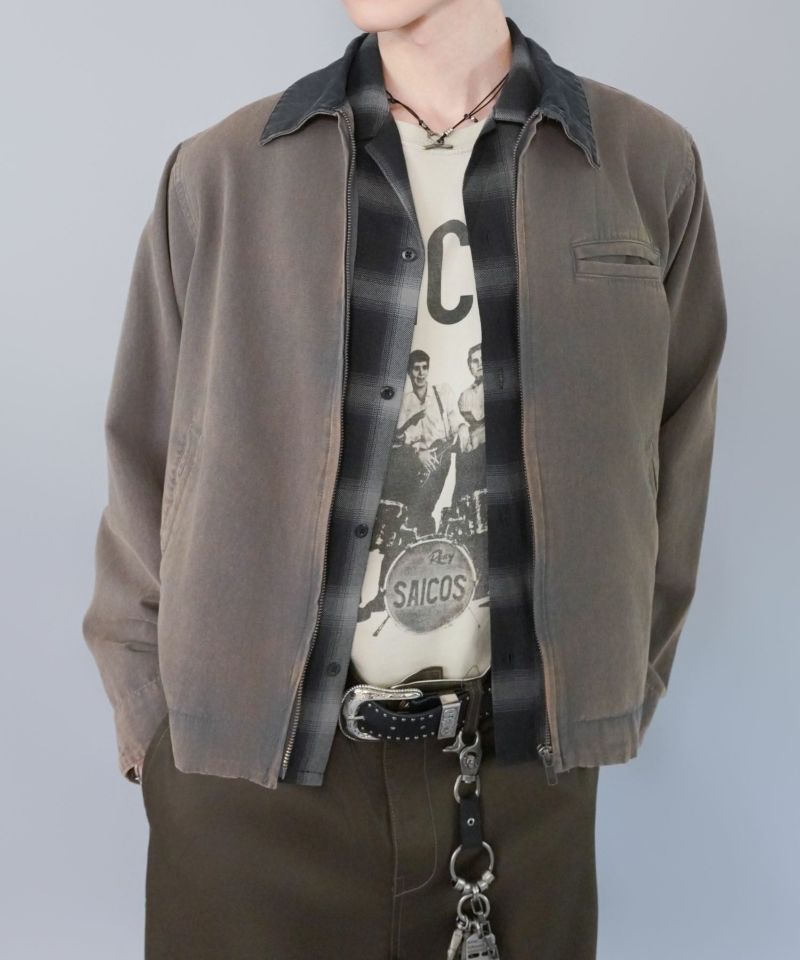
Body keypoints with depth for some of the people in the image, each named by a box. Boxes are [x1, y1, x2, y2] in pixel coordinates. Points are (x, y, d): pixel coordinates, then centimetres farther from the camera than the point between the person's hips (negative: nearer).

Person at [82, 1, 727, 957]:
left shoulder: (649, 164, 1)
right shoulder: (219, 175, -1)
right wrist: (149, 716, 3)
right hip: (244, 767, 0)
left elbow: (670, 460, 7)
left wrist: (620, 688, 6)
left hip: (521, 762, 1)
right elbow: (145, 465, 4)